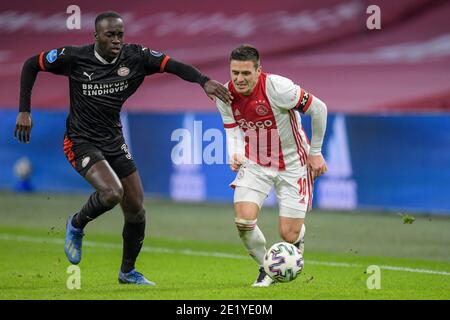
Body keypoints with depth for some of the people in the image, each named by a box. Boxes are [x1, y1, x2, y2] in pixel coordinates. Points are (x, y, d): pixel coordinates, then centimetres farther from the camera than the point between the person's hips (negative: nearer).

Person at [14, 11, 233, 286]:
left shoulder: (135, 57, -9)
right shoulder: (74, 57, -15)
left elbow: (174, 66, -14)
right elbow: (31, 65, -3)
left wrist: (204, 81, -32)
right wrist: (24, 111, -8)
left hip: (114, 140, 5)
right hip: (81, 142, -5)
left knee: (136, 209, 6)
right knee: (112, 193, -28)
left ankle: (128, 271, 28)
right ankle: (76, 226, 3)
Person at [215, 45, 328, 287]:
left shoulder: (277, 88, -27)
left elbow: (318, 109, -16)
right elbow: (233, 130, 1)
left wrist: (315, 153, -7)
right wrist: (235, 155, -23)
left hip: (292, 164, -3)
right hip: (255, 164, 3)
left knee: (289, 235, -5)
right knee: (244, 221, -19)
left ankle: (299, 241, 38)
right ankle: (265, 269, 10)